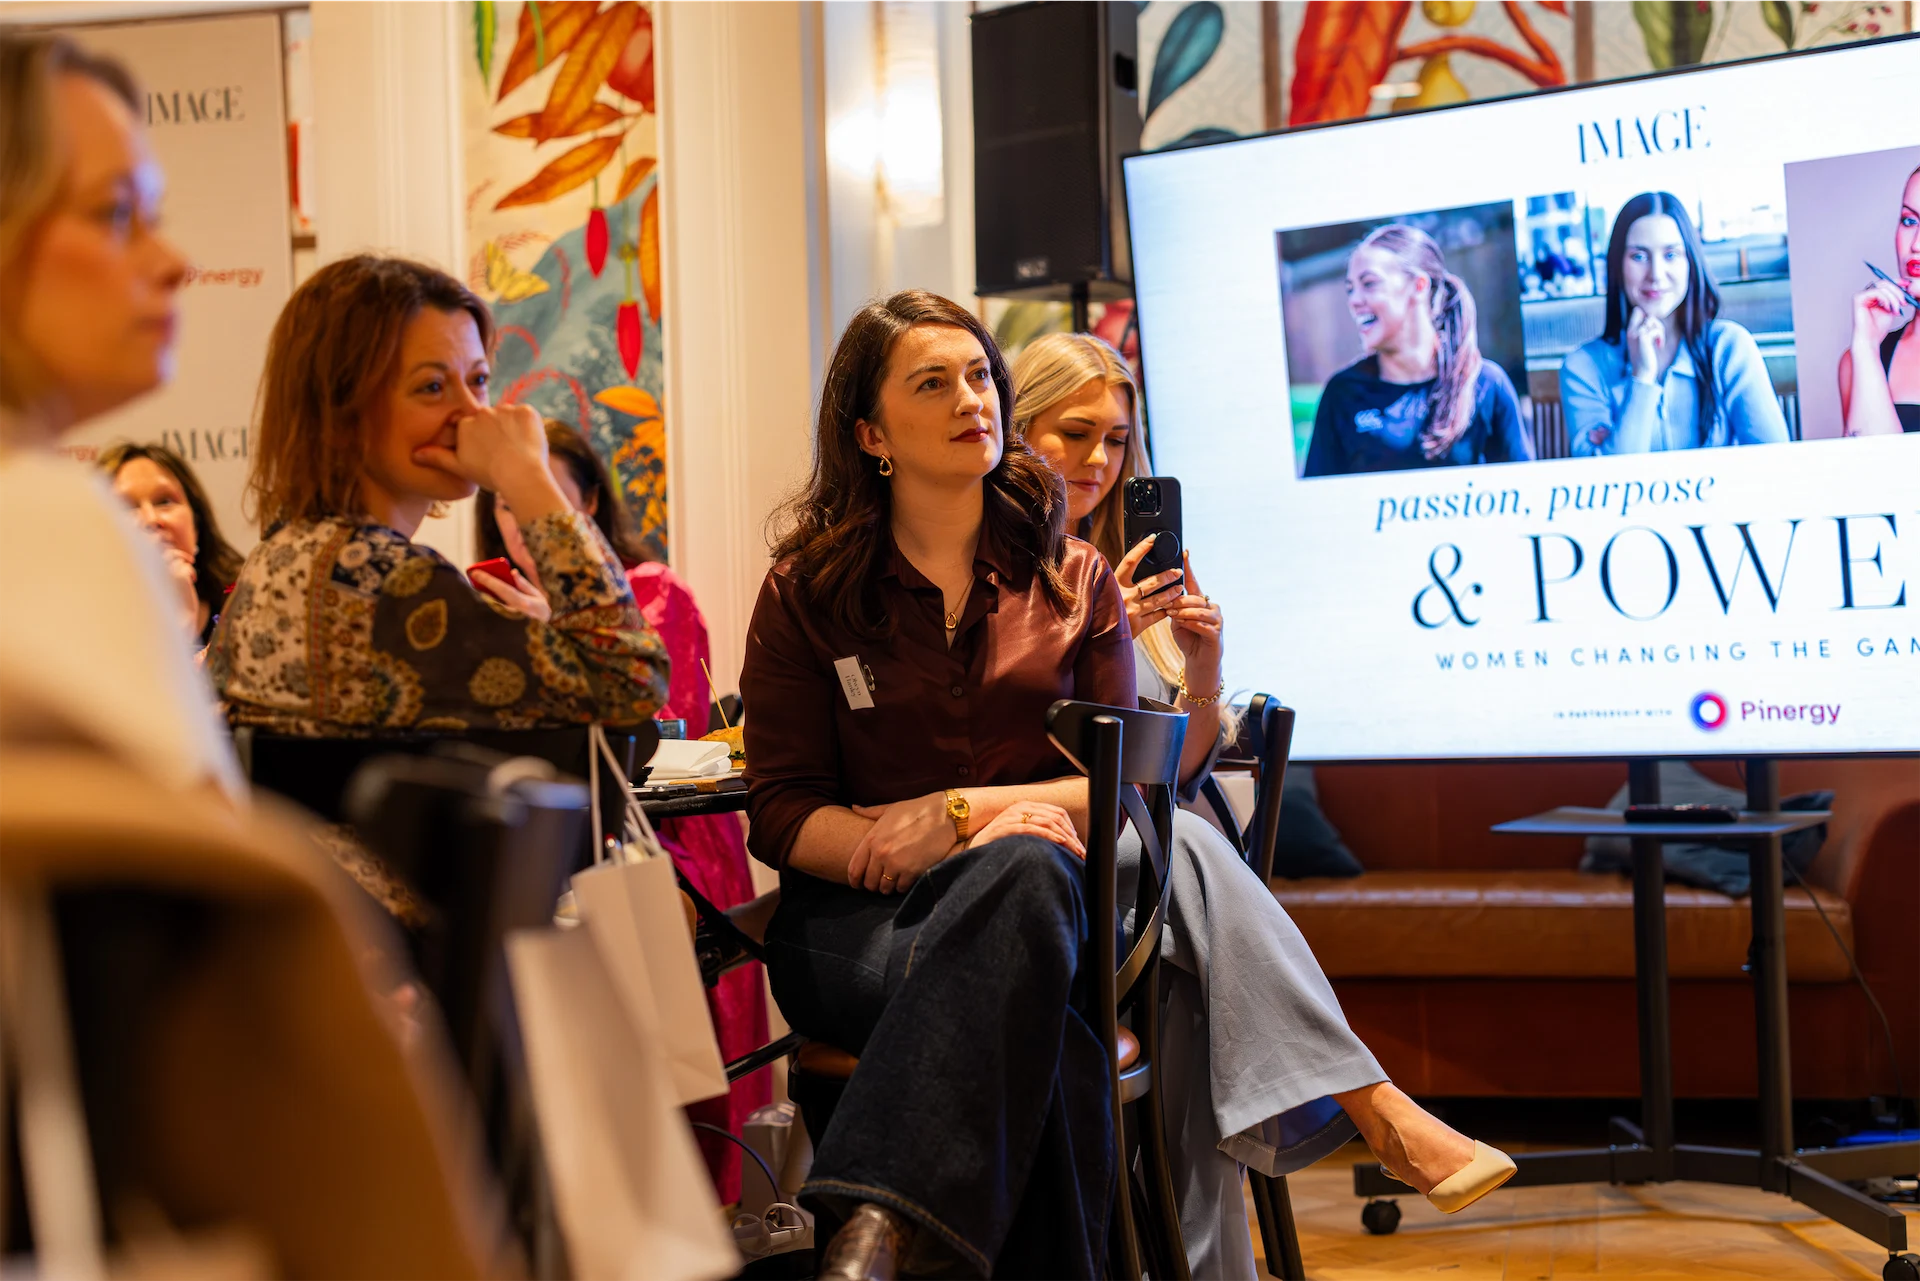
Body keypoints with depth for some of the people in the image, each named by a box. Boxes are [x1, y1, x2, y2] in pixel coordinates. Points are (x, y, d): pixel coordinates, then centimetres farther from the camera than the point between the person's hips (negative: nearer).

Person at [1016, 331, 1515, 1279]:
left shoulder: (1124, 572, 19)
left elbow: (1172, 778, 16)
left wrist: (1204, 676, -3)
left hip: (1131, 857, 5)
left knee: (1187, 992, -29)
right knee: (1189, 849, -34)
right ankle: (1377, 1109, -38)